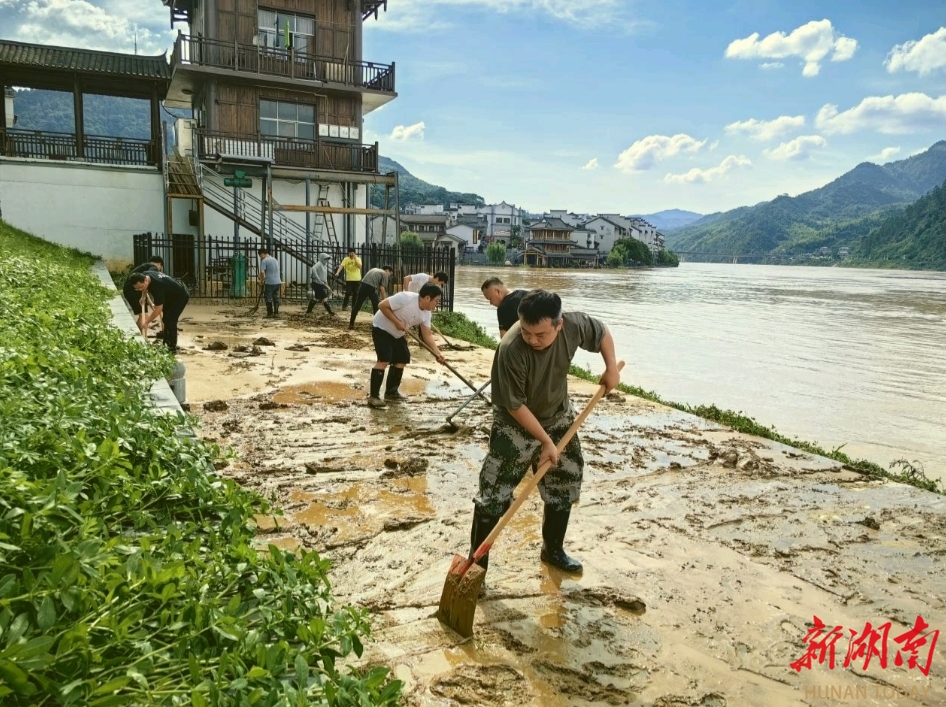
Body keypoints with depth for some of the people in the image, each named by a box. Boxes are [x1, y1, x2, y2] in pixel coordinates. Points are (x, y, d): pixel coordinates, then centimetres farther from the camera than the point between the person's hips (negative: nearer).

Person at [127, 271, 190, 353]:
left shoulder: (157, 285, -38)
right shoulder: (145, 275, -13)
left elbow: (158, 309, -33)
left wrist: (146, 322, -27)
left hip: (180, 297, -10)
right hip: (170, 296, 10)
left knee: (170, 321, -17)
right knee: (166, 320, 11)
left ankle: (172, 347, -11)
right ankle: (166, 344, 20)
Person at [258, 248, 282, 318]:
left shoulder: (264, 261, -9)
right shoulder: (275, 260, 16)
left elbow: (262, 272, -20)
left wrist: (262, 279, -1)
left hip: (269, 283, -7)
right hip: (278, 282, 7)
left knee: (268, 298, 3)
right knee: (276, 298, 13)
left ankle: (270, 313, 5)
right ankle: (276, 313, 12)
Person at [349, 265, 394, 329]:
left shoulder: (374, 269, 31)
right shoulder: (385, 274, 10)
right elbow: (382, 288, 0)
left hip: (363, 285, 6)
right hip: (371, 288, -6)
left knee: (357, 305, 13)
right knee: (376, 307, 8)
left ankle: (351, 324, 18)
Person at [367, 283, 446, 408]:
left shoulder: (426, 313, -7)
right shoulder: (406, 298, -31)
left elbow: (427, 335, -2)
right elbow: (382, 305, -27)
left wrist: (437, 353, -12)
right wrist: (397, 322, -28)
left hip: (398, 334, 9)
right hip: (382, 328, -9)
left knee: (402, 359, 10)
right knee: (384, 360, -20)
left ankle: (391, 392, 24)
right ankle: (373, 396, -17)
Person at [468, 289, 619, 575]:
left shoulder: (573, 325, -23)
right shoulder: (511, 350, -36)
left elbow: (602, 332, 2)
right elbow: (515, 405, -26)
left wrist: (611, 367, -7)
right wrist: (545, 441, -22)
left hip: (558, 418, 5)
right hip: (515, 425, -5)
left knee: (565, 487, 16)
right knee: (494, 494, -6)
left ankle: (553, 550, 37)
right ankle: (477, 563, 8)